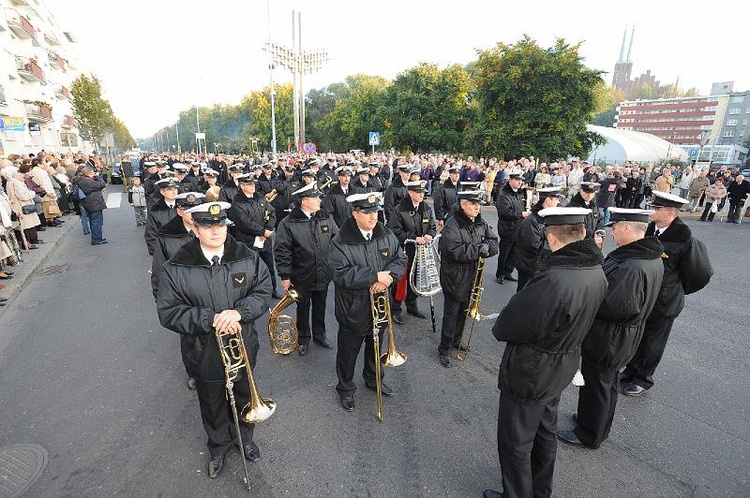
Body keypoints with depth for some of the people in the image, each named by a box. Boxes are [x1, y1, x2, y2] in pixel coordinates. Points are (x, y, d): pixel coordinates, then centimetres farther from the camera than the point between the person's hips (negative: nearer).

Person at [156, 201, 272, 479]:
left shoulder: (247, 258, -10)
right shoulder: (176, 268, -15)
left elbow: (263, 291, -9)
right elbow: (168, 312, -14)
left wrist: (239, 312, -27)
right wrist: (211, 319, -26)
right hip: (204, 356, -1)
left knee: (244, 398, 25)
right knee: (212, 405, 23)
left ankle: (245, 437, 54)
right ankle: (218, 446, 52)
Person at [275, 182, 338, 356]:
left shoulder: (326, 219, -2)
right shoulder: (288, 223, -14)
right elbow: (282, 252, -12)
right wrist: (285, 276, -13)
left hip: (323, 275, 3)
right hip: (302, 277, -3)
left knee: (320, 307, 20)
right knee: (303, 308, 16)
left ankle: (319, 334, 41)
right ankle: (303, 338, 36)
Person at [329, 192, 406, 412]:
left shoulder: (387, 236, -3)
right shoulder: (341, 242, -19)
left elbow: (400, 259, -2)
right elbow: (341, 274, -27)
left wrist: (388, 277, -22)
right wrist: (375, 275, -29)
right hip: (353, 310, -5)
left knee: (375, 347, 26)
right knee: (348, 352, 14)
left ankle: (373, 379, 51)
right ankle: (345, 388, 39)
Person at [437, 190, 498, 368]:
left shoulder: (480, 223, 3)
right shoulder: (452, 225, -19)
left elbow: (494, 243, 1)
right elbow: (455, 251, -30)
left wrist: (485, 247, -20)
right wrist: (479, 249, -21)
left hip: (471, 276, 7)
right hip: (454, 278, -7)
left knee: (463, 311, 20)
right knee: (451, 313, 4)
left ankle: (456, 341, 40)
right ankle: (444, 349, 20)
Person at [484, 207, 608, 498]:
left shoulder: (552, 280, -35)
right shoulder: (597, 272, -7)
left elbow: (505, 328, -25)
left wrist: (499, 328, -3)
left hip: (529, 374, -9)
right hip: (562, 368, 9)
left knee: (515, 442, 14)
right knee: (545, 432, 28)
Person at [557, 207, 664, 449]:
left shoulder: (631, 268, -33)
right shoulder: (652, 258, 1)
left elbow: (613, 306, -32)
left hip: (607, 339, -10)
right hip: (622, 337, 10)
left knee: (595, 385, 11)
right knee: (607, 381, 27)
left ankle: (588, 435, 32)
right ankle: (600, 424, 49)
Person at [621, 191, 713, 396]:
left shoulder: (685, 240, -22)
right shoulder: (649, 229, -6)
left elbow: (700, 274, -10)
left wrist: (677, 290, 3)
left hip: (663, 302, -5)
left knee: (653, 342, 13)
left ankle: (643, 379, 31)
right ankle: (632, 370, 39)